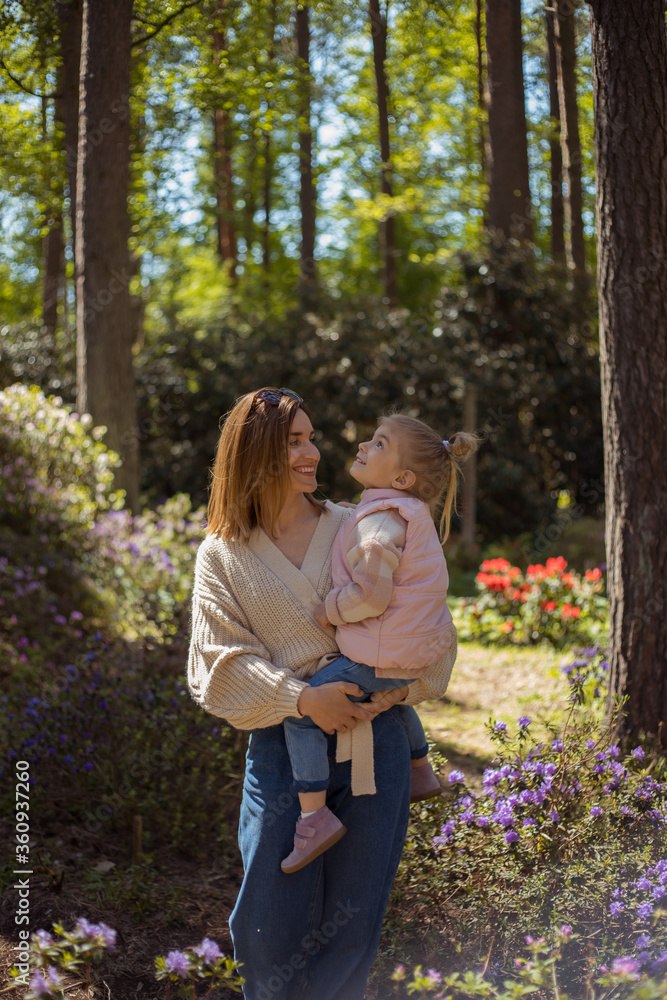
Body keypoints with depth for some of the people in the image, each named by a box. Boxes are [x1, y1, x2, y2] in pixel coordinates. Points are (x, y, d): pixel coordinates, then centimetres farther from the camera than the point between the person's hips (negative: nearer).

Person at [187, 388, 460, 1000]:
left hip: (373, 738, 1)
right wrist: (302, 698, -17)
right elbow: (220, 662, -3)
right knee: (274, 925, -2)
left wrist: (397, 687, -9)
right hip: (281, 742, -1)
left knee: (354, 919, 5)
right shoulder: (222, 555, 6)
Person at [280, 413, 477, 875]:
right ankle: (421, 772, 51)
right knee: (391, 696, 40)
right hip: (419, 649, 10)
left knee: (301, 711, -8)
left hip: (381, 655, -10)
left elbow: (371, 595, -28)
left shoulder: (380, 522, -21)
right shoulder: (412, 516, 10)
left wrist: (327, 611, -13)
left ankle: (315, 815, -11)